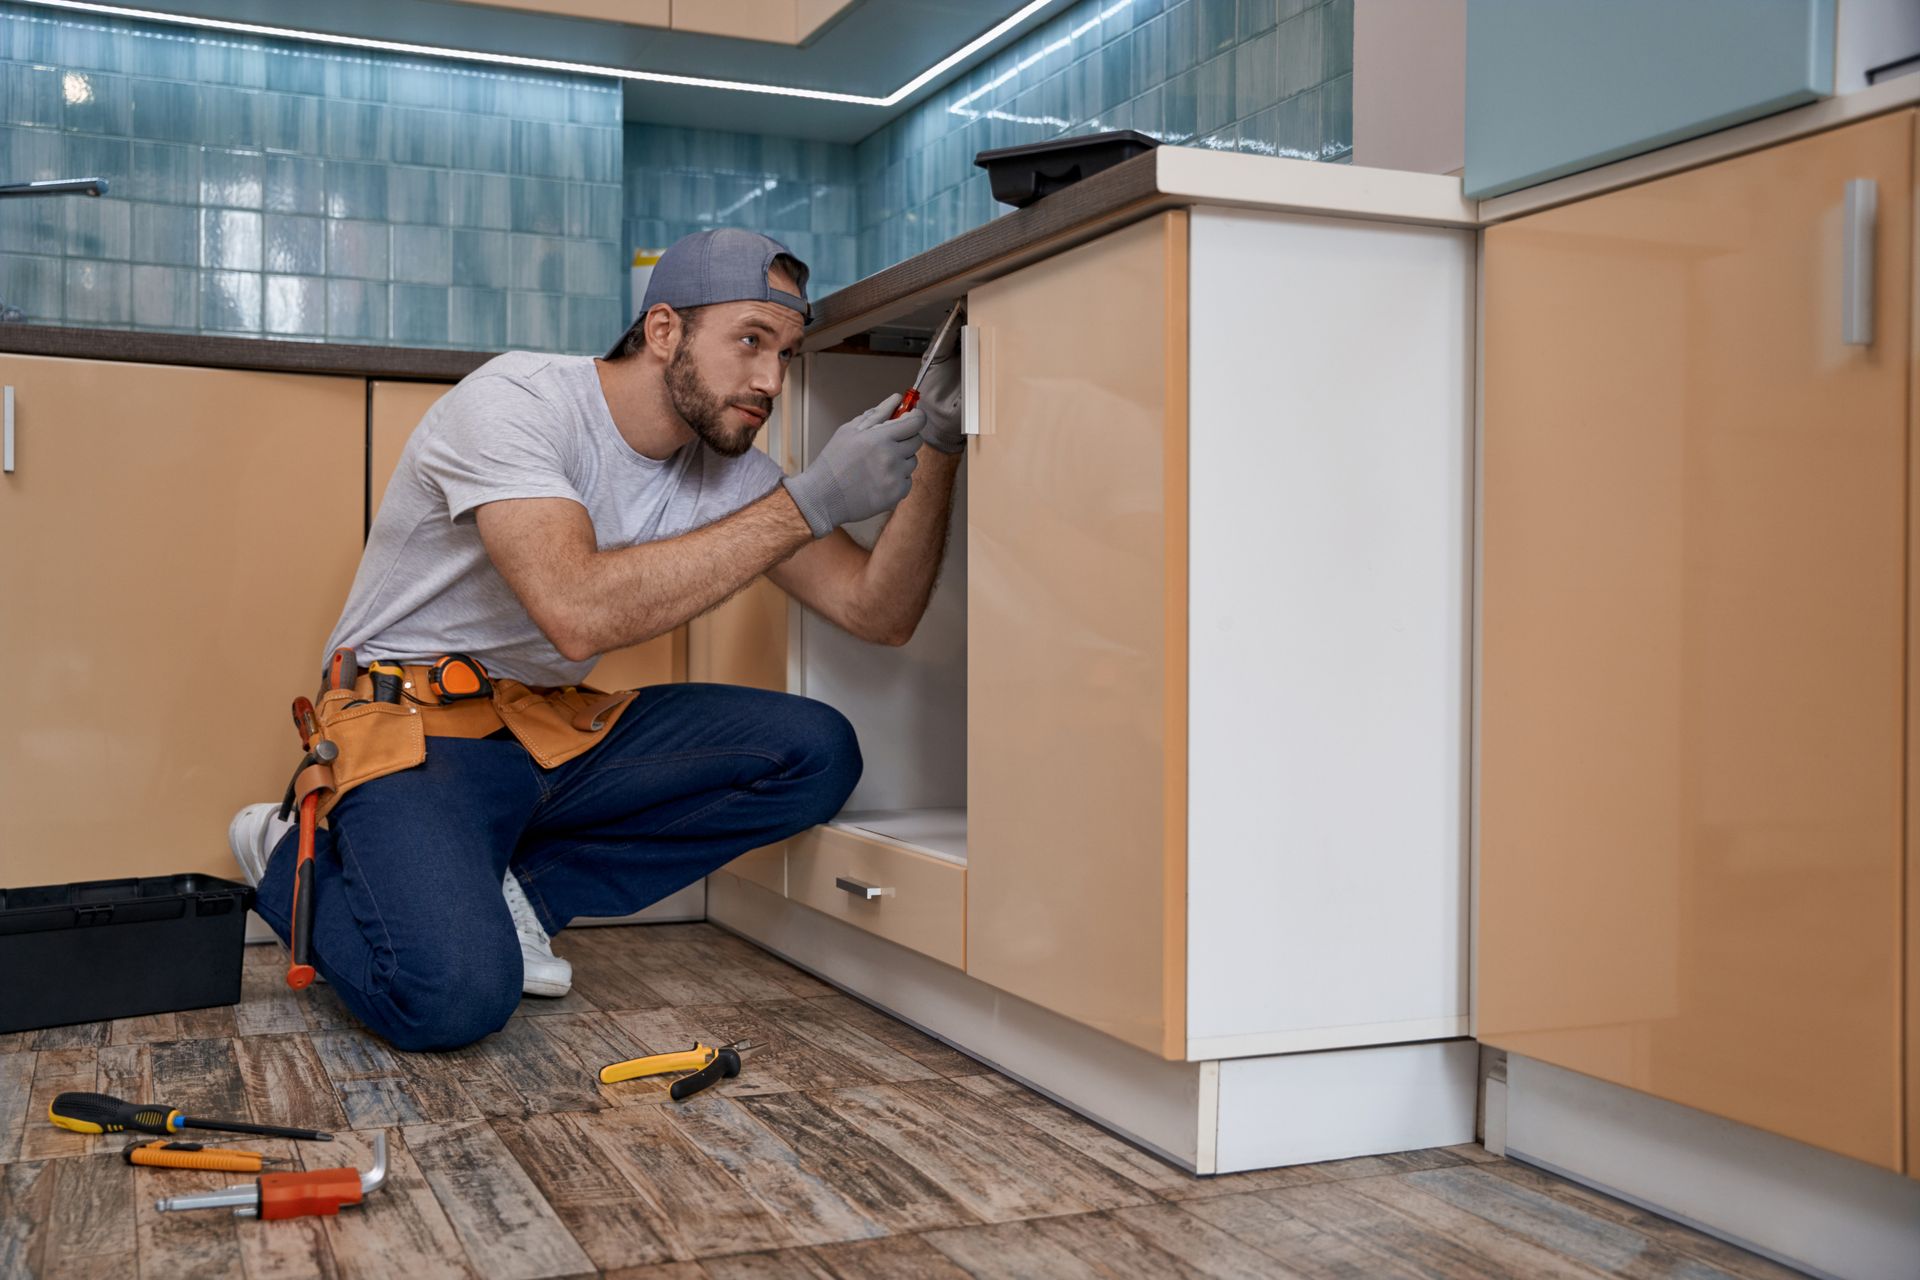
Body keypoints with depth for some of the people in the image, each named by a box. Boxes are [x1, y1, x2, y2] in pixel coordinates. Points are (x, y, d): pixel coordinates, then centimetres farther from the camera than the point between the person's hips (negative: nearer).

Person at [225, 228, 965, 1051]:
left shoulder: (727, 469, 0)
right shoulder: (513, 400, -20)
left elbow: (879, 614, -4)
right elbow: (580, 612, -37)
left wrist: (934, 453, -20)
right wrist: (807, 503, -34)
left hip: (558, 727, 7)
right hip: (414, 725, -7)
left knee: (816, 753, -11)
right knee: (456, 995, -32)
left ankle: (517, 892, -4)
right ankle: (298, 863, 3)